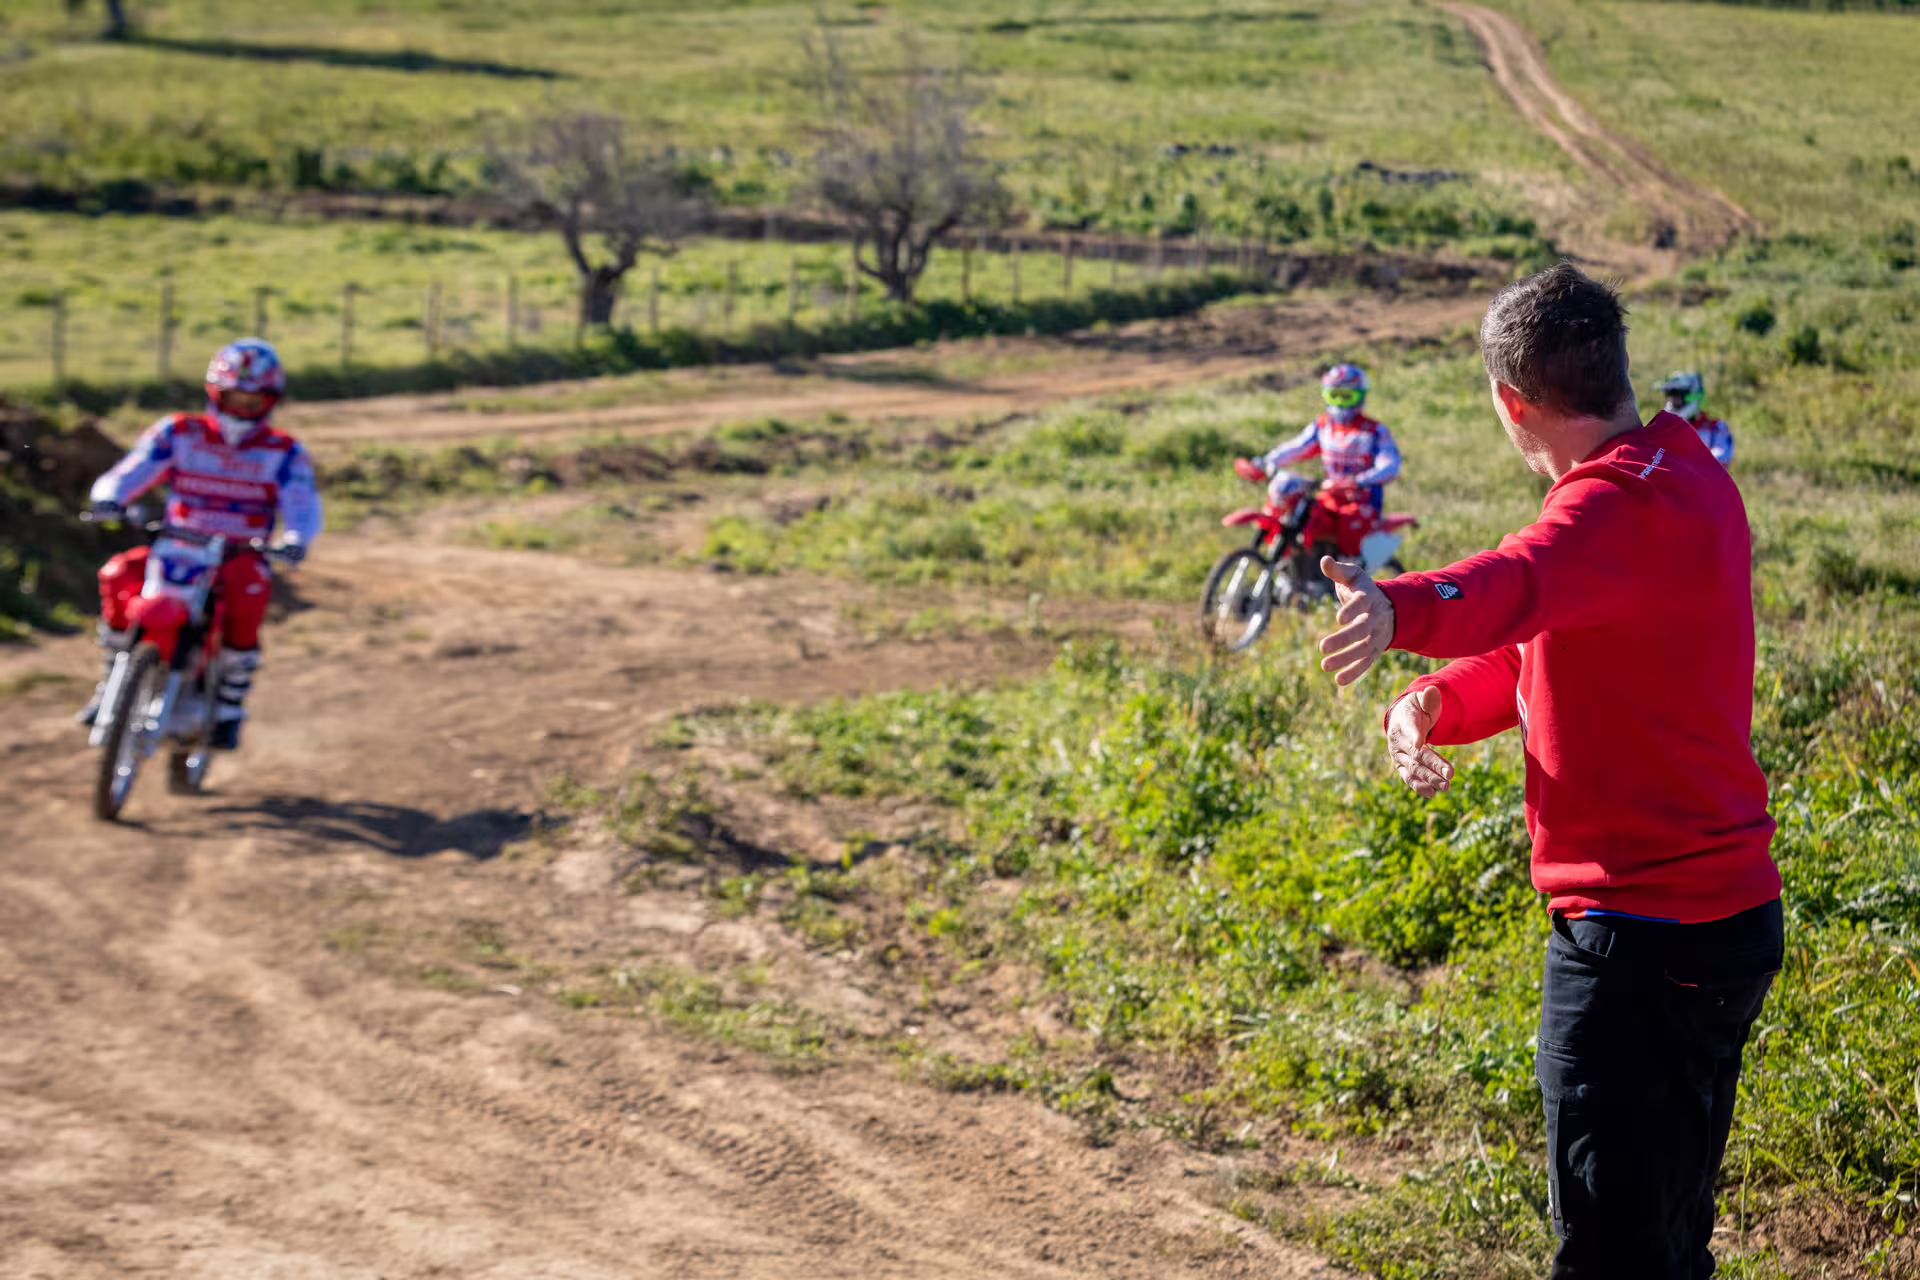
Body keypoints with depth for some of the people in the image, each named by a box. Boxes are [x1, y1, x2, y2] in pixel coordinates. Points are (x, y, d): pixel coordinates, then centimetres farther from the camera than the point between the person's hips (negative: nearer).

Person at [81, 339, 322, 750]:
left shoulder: (284, 452, 5)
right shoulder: (179, 433, 8)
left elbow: (303, 505, -9)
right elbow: (129, 472, -2)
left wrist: (297, 536, -34)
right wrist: (109, 497, -27)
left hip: (241, 556, -1)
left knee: (250, 592, -36)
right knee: (118, 575, -28)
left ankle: (230, 706, -18)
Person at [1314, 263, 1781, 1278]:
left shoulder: (1626, 507, -20)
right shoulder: (1687, 479, 13)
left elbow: (1523, 586, -43)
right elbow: (1550, 634, 17)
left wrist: (1400, 612, -62)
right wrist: (1437, 702, -1)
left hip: (1641, 937, -10)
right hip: (1724, 917, 10)